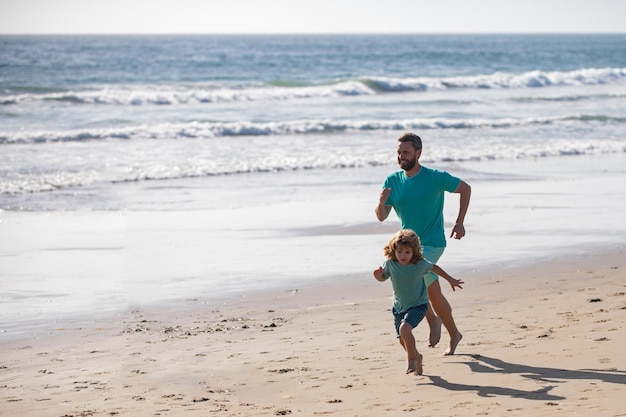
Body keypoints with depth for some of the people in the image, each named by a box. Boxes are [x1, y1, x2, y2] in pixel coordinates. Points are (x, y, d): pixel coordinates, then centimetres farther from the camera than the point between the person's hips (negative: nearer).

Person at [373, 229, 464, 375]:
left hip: (418, 304, -4)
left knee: (404, 329, -27)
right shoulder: (390, 263, -15)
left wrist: (451, 280, 13)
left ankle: (412, 359, -7)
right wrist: (378, 275, -21)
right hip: (399, 306, 4)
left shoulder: (420, 264, -19)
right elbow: (383, 278, 4)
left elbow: (433, 268, 3)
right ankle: (416, 357, 40)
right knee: (402, 339, 10)